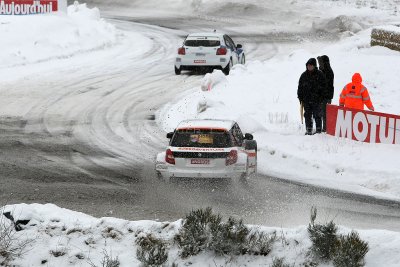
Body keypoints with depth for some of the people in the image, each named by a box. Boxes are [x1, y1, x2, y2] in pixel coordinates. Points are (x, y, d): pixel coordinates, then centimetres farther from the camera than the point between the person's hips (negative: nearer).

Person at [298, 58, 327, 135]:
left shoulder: (319, 74, 0)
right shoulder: (304, 75, 10)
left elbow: (323, 86, 1)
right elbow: (300, 87, 15)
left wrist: (320, 96, -7)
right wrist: (300, 96, 7)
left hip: (316, 99, -4)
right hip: (306, 100, 4)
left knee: (317, 115, -2)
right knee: (307, 115, 5)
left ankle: (318, 130, 4)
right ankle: (308, 130, 11)